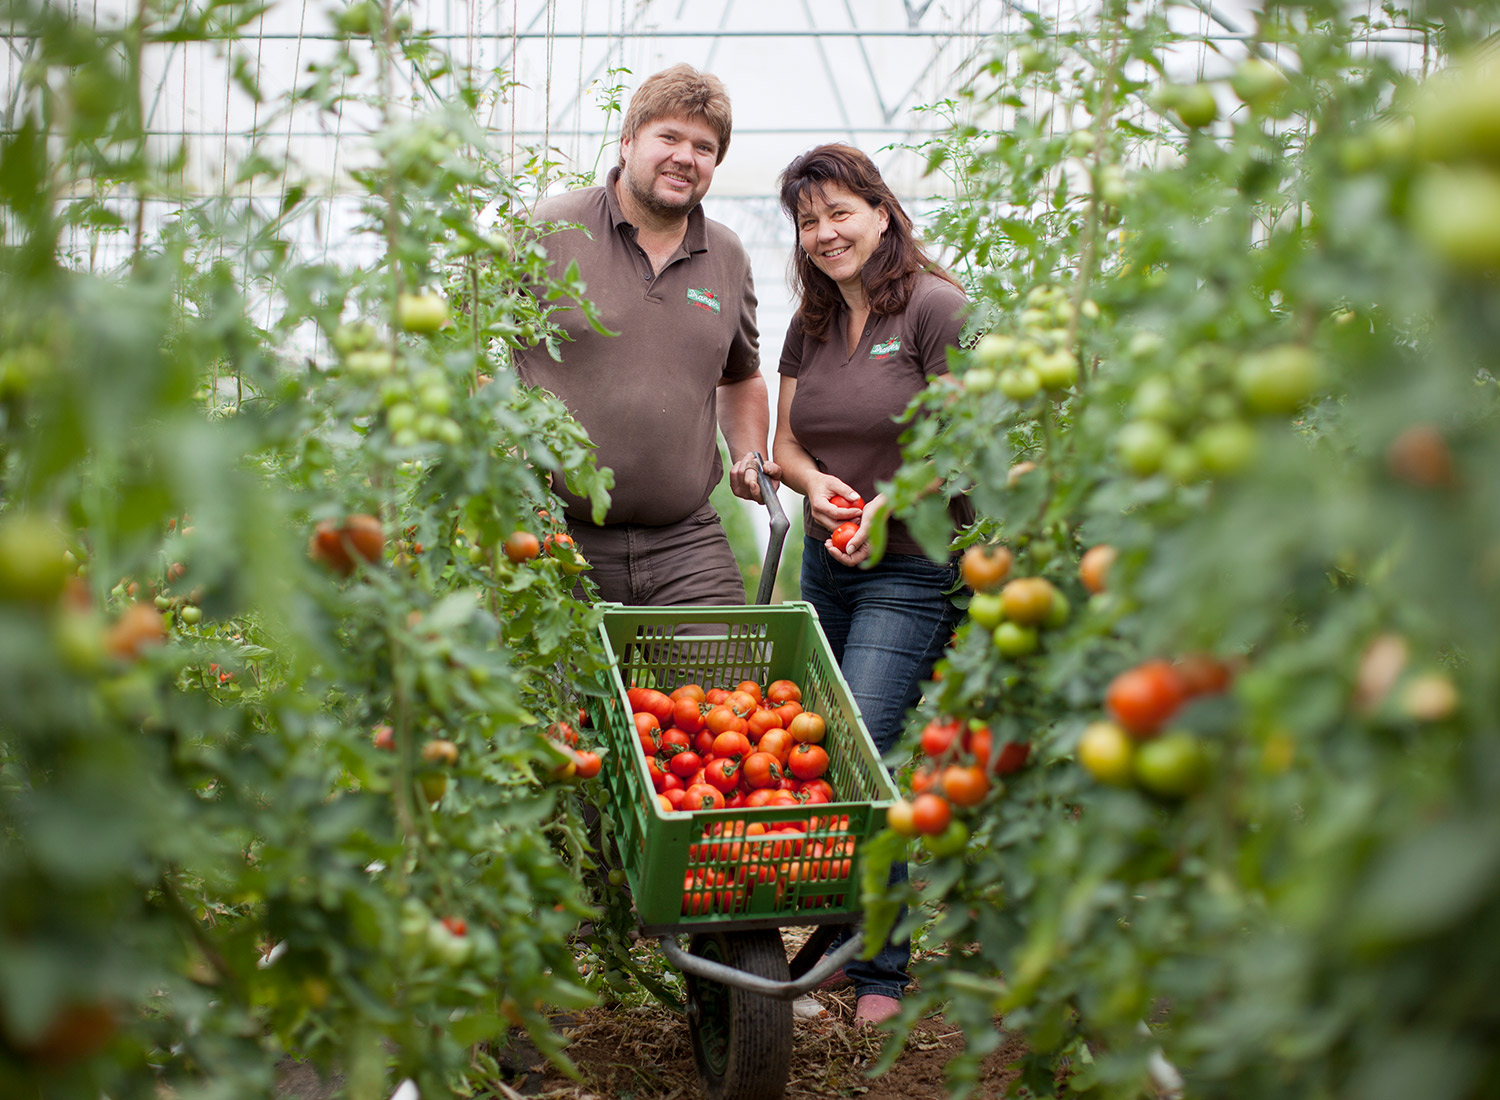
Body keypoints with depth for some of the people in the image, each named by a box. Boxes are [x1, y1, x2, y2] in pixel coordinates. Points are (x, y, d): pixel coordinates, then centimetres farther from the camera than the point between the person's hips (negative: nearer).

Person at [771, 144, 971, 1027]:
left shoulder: (936, 309, -8)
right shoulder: (810, 327, 11)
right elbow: (785, 439, 16)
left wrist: (891, 503, -22)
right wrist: (813, 481, -5)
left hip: (913, 571, -7)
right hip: (826, 562, 7)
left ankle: (881, 968, 4)